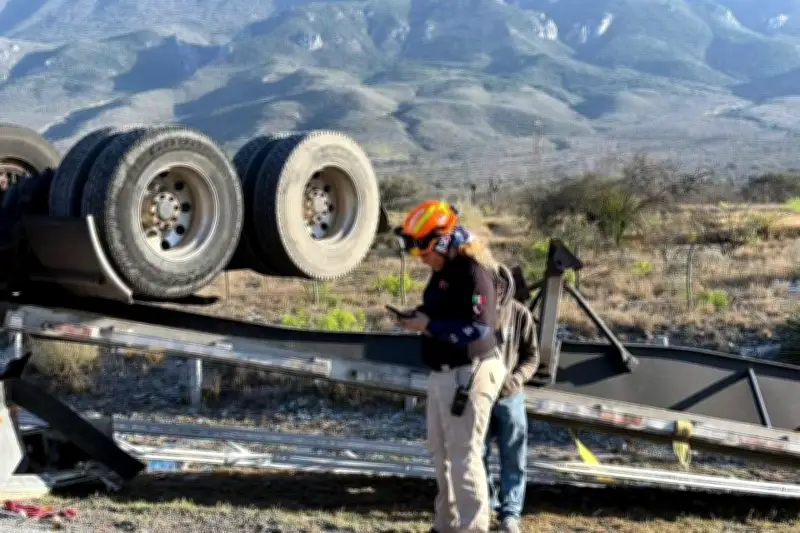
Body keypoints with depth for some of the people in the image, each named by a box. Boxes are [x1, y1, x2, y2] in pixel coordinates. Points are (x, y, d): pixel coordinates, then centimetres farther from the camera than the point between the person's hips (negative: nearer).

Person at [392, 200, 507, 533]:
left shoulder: (473, 271, -19)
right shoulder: (442, 270, 11)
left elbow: (479, 329, -26)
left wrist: (428, 326, -22)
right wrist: (420, 317, 3)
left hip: (467, 376, -10)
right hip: (442, 375, 10)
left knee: (463, 456, -4)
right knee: (440, 452, 19)